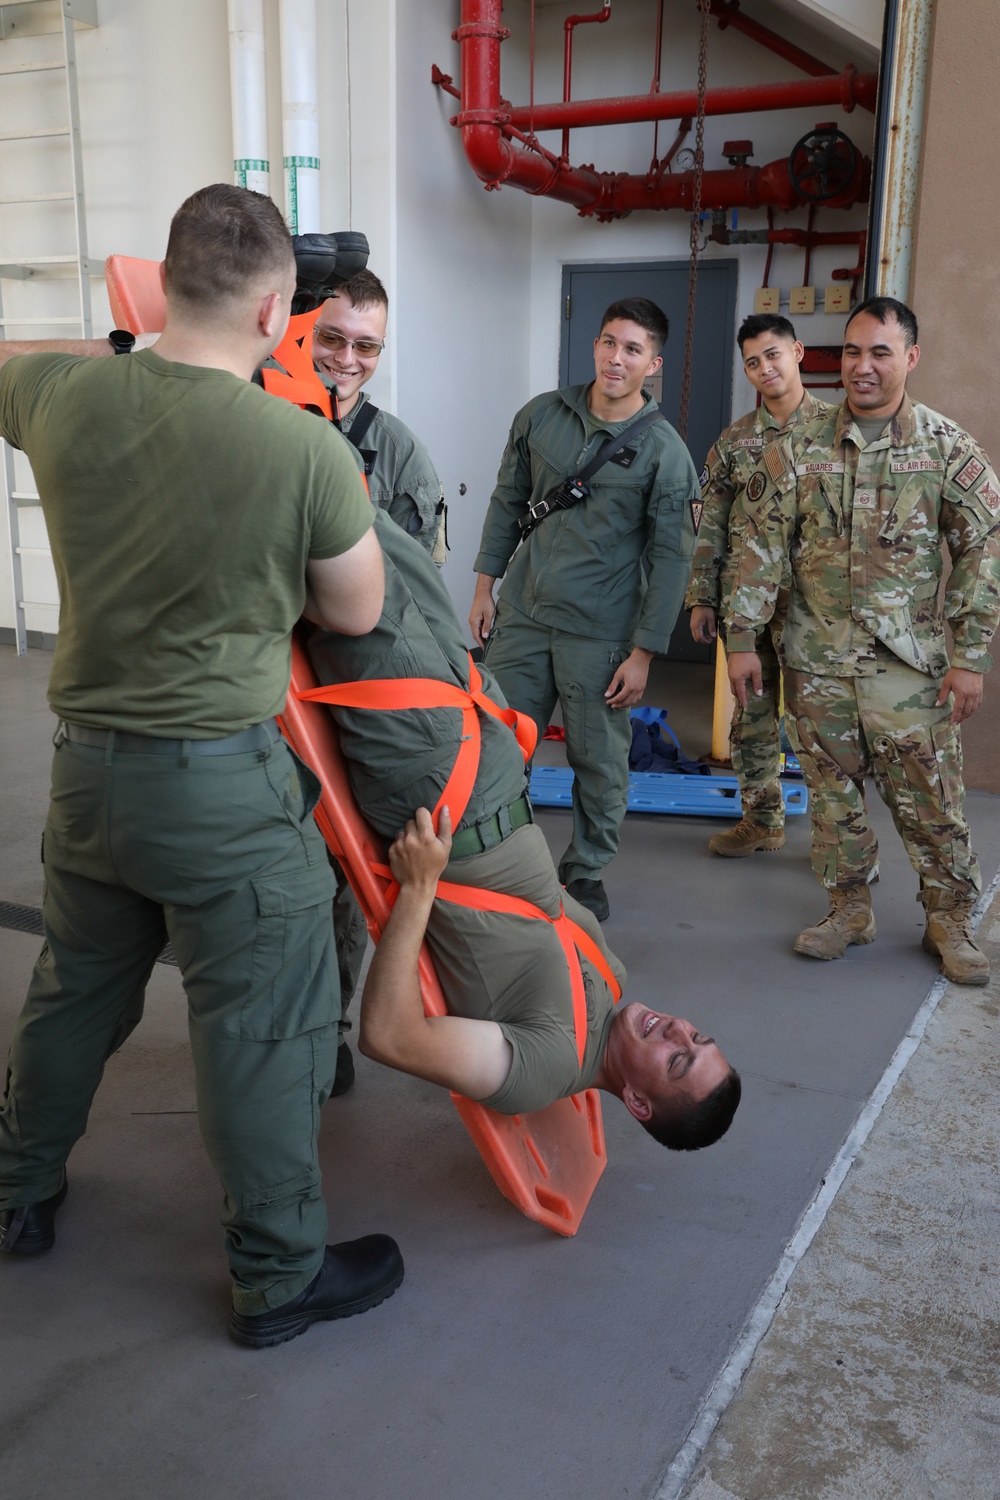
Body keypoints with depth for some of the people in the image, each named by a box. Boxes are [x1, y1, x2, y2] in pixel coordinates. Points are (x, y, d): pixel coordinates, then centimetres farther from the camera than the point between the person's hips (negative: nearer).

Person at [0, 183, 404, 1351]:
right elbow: (357, 612, -4)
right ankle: (280, 1276, 25)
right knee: (259, 1035, 8)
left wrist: (143, 347, 21)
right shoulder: (305, 448, -18)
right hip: (225, 784, -5)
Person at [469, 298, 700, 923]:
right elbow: (508, 502, 13)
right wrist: (485, 585, 10)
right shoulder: (542, 415, 3)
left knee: (600, 762, 6)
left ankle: (587, 871, 26)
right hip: (522, 615, 3)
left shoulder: (665, 450, -7)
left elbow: (671, 557, -6)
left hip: (600, 633, -3)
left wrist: (644, 651, -9)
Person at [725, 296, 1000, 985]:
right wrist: (743, 640, 0)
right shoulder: (799, 449, 2)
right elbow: (762, 548, 4)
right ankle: (851, 909, 28)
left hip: (911, 664, -2)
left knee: (931, 802, 3)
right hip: (818, 663, 2)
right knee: (832, 793, 11)